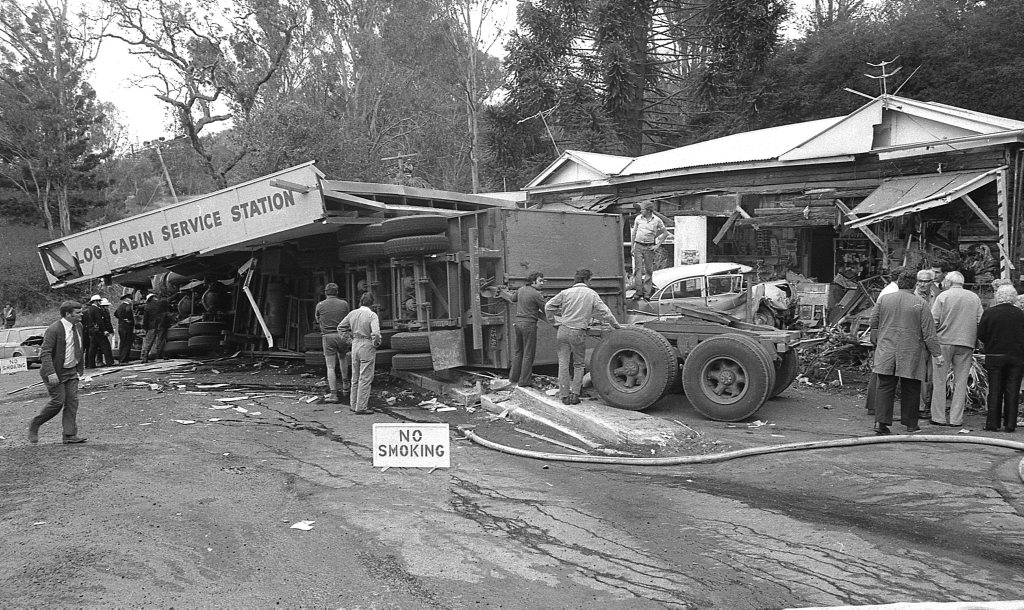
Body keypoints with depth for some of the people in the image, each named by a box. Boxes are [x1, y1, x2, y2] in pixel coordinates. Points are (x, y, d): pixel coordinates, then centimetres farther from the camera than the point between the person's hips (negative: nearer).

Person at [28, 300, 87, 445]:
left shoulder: (79, 327, 5)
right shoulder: (54, 329, -18)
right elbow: (45, 352, -22)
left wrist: (81, 367, 17)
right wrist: (51, 373, -29)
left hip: (71, 371, 7)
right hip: (55, 372, -7)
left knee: (72, 401, 0)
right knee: (58, 401, -8)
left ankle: (70, 435, 2)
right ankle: (34, 425, 16)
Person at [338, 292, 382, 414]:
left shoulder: (352, 313, 4)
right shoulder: (372, 315, -14)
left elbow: (340, 327, 13)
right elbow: (375, 333, -25)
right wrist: (376, 344, -8)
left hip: (355, 345, 6)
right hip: (367, 346, -6)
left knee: (355, 377, 17)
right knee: (365, 378, 0)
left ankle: (354, 404, 25)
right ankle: (361, 407, 2)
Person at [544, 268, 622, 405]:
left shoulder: (566, 292, 5)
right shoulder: (591, 294, 2)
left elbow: (548, 306, 3)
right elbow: (604, 312, 3)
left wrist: (554, 322, 14)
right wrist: (616, 325, 14)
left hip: (563, 330, 1)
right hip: (579, 332, -1)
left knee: (563, 363, 6)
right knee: (578, 364, 13)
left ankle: (564, 395, 7)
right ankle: (575, 394, 7)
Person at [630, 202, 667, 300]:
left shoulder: (657, 220, -1)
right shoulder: (638, 218, 4)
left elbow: (665, 233, 8)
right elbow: (633, 233, 13)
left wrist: (657, 245, 2)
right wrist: (632, 247, 9)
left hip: (649, 247, -1)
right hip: (638, 246, 1)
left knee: (649, 270, 1)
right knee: (638, 269, -5)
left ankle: (646, 293, 7)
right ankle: (639, 292, -3)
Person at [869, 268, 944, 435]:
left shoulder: (884, 299, 3)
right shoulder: (920, 303, -4)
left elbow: (873, 324, 10)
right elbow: (929, 332, -5)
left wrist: (876, 344, 24)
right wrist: (937, 354, 0)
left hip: (886, 352, 2)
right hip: (911, 354, -2)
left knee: (885, 386, 3)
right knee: (910, 389, 9)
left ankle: (881, 422, -6)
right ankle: (910, 424, 17)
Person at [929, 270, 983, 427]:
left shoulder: (943, 296, -2)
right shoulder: (975, 298, 8)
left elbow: (934, 321, -7)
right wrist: (973, 340, 15)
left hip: (944, 342, -3)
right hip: (967, 344, 3)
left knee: (939, 381, 3)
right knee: (961, 382, 7)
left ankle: (938, 417, 4)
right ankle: (956, 418, 8)